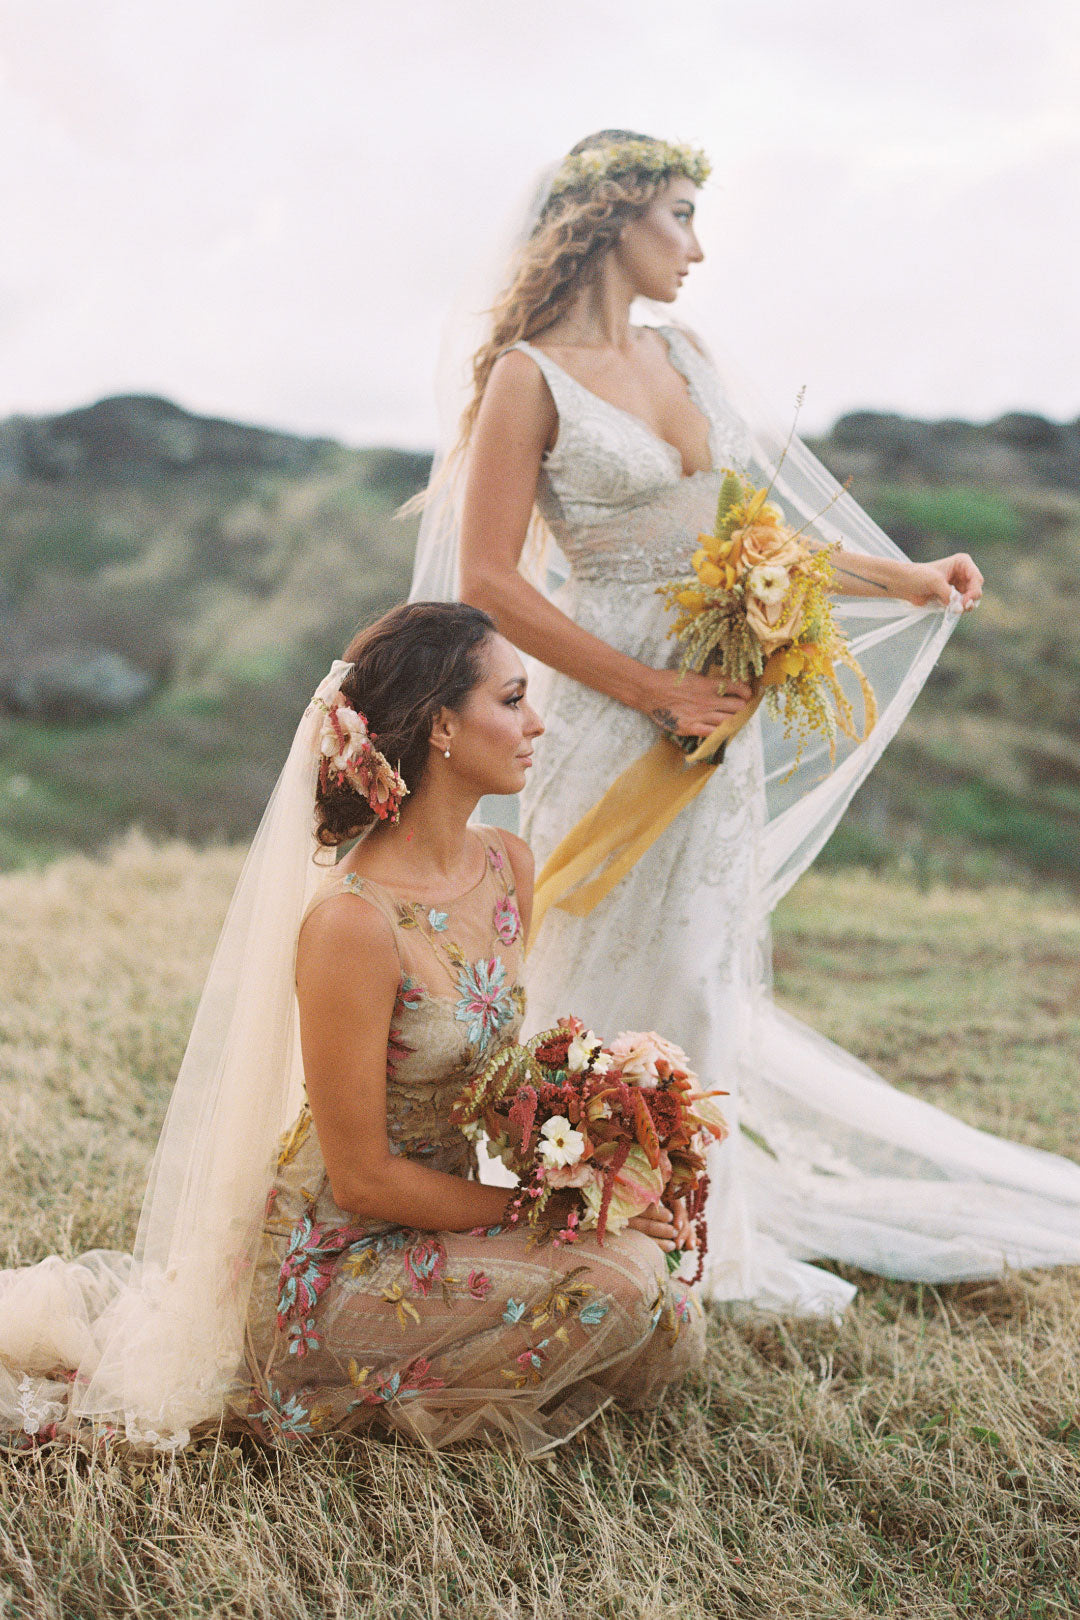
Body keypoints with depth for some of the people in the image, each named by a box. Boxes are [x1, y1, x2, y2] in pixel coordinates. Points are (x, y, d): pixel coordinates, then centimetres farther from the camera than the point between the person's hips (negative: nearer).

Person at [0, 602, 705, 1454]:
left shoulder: (508, 865, 1)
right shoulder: (351, 921, -24)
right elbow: (363, 1178, -19)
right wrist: (558, 1208, -15)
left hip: (438, 1219, 9)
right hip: (333, 1262, -9)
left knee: (675, 1331, 3)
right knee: (615, 1281, -24)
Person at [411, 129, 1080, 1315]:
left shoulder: (678, 358, 12)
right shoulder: (530, 376, -9)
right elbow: (487, 579, -15)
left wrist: (910, 581, 18)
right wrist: (651, 691, -17)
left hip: (716, 716, 7)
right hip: (609, 725, -7)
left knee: (697, 972, 13)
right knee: (608, 974, 1)